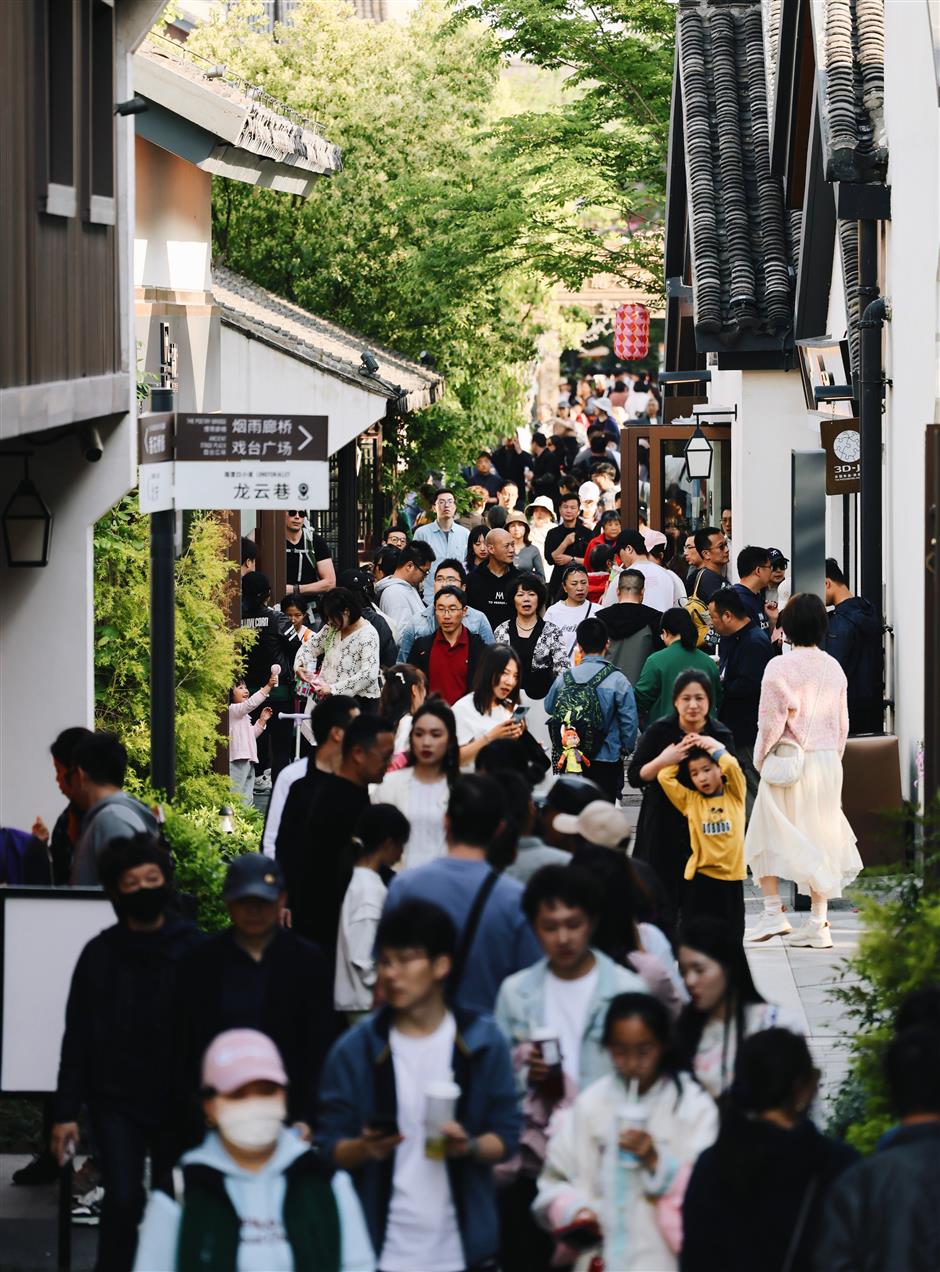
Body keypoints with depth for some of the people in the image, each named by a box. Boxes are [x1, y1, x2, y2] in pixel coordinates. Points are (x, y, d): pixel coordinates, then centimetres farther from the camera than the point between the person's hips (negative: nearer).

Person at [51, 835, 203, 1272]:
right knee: (123, 1200, -10)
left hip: (177, 1100, 0)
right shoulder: (100, 954, 3)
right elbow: (77, 1039, 4)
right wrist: (66, 1112, 1)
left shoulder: (193, 949, -2)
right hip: (115, 1099, 0)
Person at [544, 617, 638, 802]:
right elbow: (629, 720, -7)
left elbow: (549, 707, 13)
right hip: (607, 759, -3)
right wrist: (627, 747, 10)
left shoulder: (564, 678, -4)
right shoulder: (618, 681, -12)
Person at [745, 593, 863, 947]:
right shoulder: (834, 668, 4)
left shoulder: (780, 668, -12)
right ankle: (818, 924, 7)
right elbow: (842, 722, 10)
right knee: (821, 838, 8)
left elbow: (772, 721, -11)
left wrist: (761, 759, 3)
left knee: (767, 836, 9)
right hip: (828, 762, 5)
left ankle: (773, 912, 2)